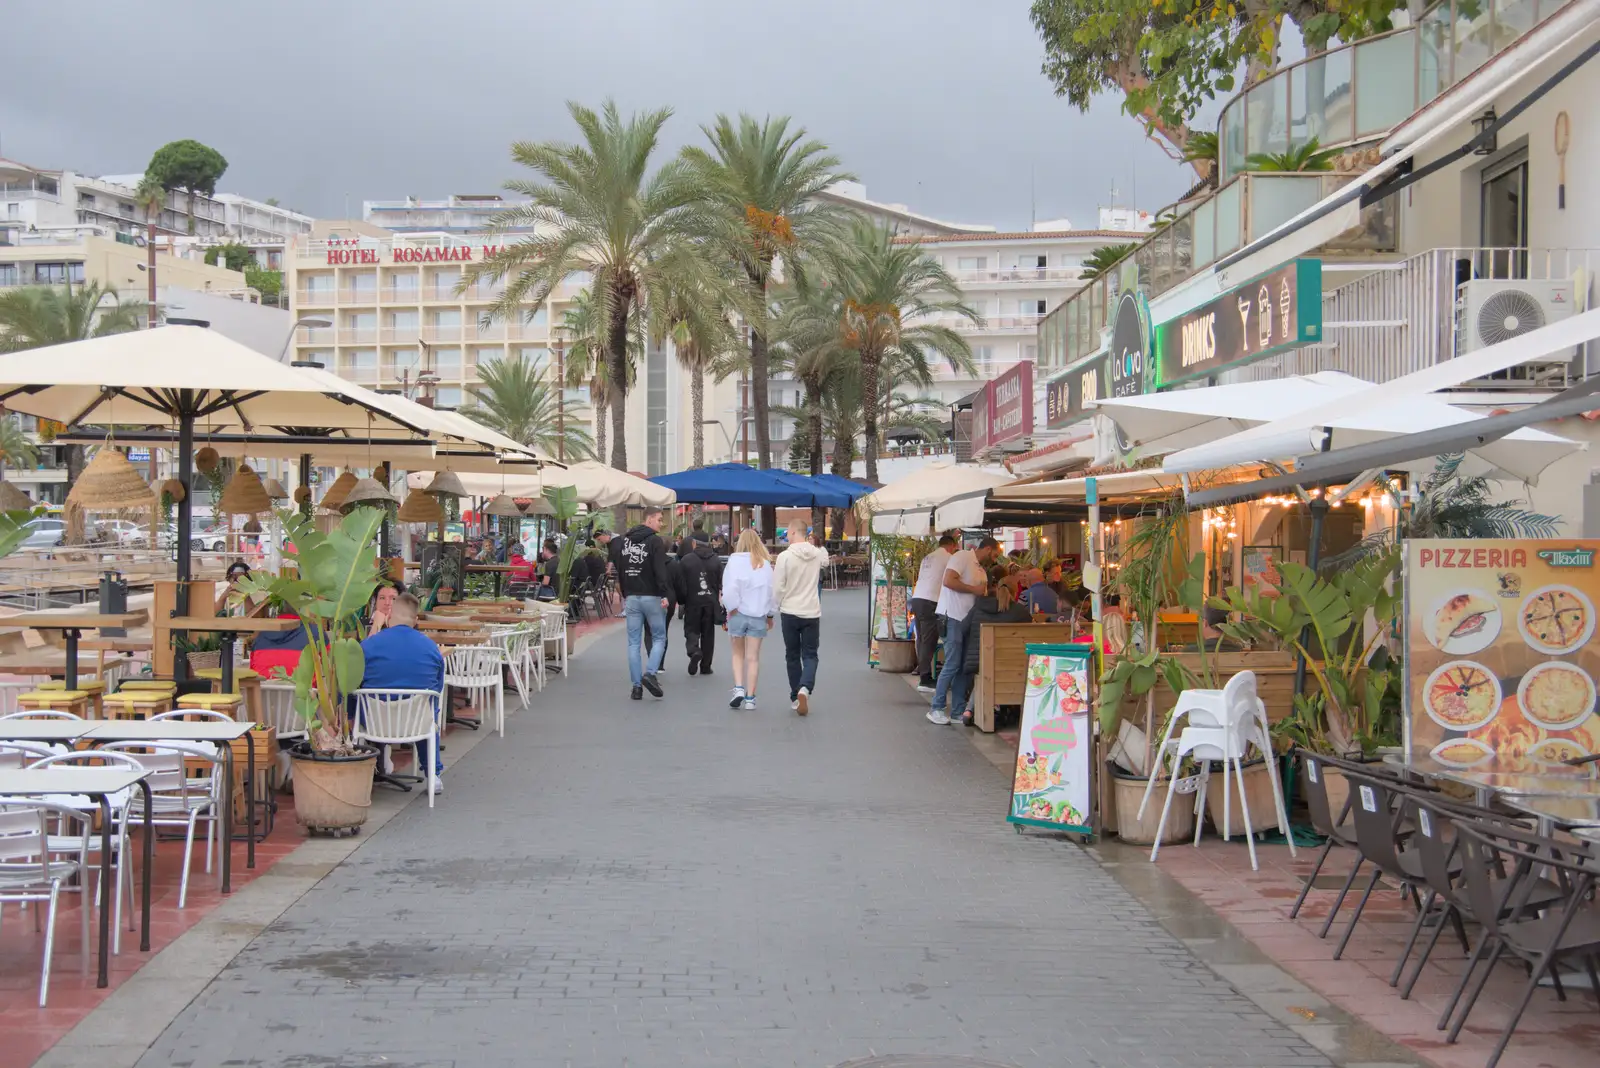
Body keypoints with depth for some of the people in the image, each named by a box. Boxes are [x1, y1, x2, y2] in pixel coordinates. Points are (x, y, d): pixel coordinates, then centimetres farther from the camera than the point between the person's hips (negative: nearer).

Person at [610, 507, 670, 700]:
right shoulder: (655, 541, -9)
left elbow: (617, 566, 14)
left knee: (634, 642, 6)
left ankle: (636, 686, 4)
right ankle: (650, 673, -12)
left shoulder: (623, 540, 10)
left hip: (631, 597, 5)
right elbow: (660, 570, -18)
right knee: (659, 638, 7)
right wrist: (664, 595, -19)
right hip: (652, 597, -5)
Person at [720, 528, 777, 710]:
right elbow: (773, 590, 1)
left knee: (738, 654, 16)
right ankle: (750, 698, 8)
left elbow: (730, 588, -15)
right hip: (758, 616, 1)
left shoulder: (735, 561, -8)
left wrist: (731, 608, -3)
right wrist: (770, 614, 12)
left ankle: (738, 688, -1)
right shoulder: (765, 564, 0)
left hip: (738, 614, -1)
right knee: (753, 657, 8)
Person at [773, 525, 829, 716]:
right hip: (812, 612, 2)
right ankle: (805, 688, -19)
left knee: (792, 656, 11)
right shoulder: (818, 554, -2)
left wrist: (775, 607, 5)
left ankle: (795, 697, 14)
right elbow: (825, 561, 25)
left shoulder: (785, 556, -13)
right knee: (810, 655, 6)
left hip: (790, 612, -2)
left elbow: (778, 587, -11)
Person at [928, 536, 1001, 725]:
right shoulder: (963, 557, -7)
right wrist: (974, 589, -13)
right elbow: (948, 581, -19)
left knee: (965, 666, 7)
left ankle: (959, 711, 12)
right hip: (952, 617, -9)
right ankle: (936, 709, -3)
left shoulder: (981, 570, 21)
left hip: (967, 620, 9)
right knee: (952, 665, -10)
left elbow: (983, 596, 26)